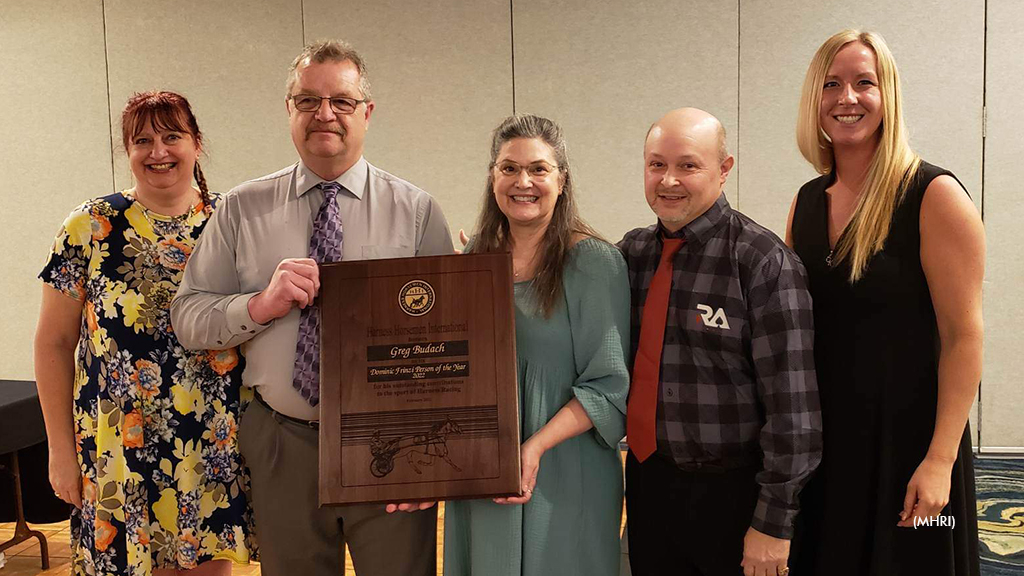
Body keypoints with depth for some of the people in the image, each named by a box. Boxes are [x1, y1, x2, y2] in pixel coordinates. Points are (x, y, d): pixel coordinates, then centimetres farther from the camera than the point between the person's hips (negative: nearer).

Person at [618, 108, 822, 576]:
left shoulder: (763, 262, -14)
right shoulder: (631, 252, 3)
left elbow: (791, 402, -16)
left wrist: (773, 523, -15)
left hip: (731, 494, -5)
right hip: (647, 484, 5)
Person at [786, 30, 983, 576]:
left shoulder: (933, 194, -11)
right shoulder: (807, 202, 5)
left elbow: (963, 335, -14)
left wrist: (940, 458, -18)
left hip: (905, 436, -5)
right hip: (820, 438, 5)